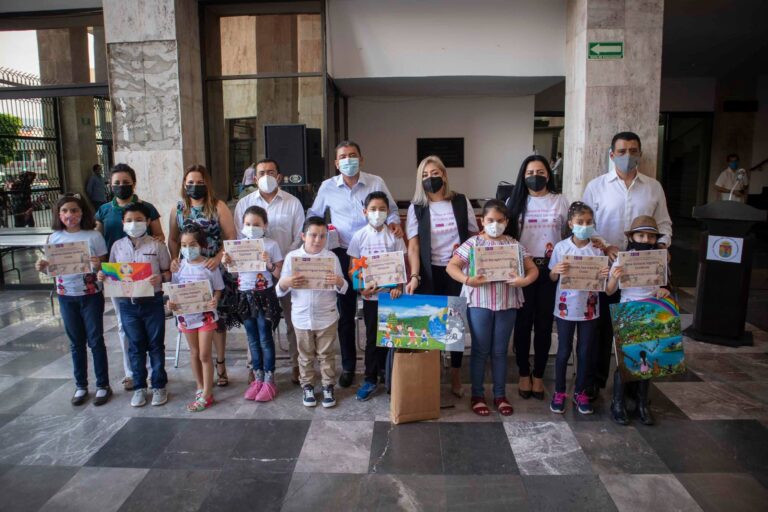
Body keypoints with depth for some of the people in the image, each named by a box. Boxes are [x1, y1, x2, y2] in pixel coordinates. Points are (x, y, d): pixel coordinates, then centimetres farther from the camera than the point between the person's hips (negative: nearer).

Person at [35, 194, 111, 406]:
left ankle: (103, 385, 16)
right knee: (76, 342, 13)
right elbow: (51, 265, 8)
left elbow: (104, 266, -4)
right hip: (66, 296, 3)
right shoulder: (54, 237, 1)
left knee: (95, 340, 5)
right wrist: (42, 267, -13)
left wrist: (98, 265, -26)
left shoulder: (94, 236, -8)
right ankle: (81, 386, 26)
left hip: (91, 295, -3)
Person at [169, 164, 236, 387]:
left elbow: (231, 236, -7)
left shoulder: (218, 207, -3)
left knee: (218, 317, 4)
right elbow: (173, 239, 13)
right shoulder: (178, 209, 8)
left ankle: (220, 363, 20)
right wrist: (173, 259, -5)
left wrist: (219, 257, -22)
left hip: (215, 270, -2)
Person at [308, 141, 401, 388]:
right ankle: (348, 366, 24)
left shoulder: (376, 182, 0)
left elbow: (391, 209, 8)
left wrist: (394, 222, -13)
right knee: (345, 313, 10)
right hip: (342, 254, 1)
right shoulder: (327, 187, 4)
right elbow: (314, 215, 14)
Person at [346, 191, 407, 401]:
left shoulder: (394, 236, -1)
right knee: (372, 337, 6)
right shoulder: (359, 237, -1)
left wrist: (398, 287, -14)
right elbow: (352, 268, 1)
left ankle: (384, 369, 27)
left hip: (391, 293, 0)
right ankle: (370, 379, 16)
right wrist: (361, 288, -13)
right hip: (370, 295, 0)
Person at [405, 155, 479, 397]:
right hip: (430, 273, -1)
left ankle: (455, 377, 20)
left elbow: (475, 237, 9)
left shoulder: (461, 201, 4)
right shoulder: (416, 207, 1)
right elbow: (413, 246, -4)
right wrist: (414, 276, -15)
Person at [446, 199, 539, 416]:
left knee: (500, 351, 12)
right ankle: (477, 395, 20)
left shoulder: (513, 244, 5)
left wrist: (525, 280, -16)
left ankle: (500, 395, 25)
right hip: (479, 304, -2)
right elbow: (451, 266, -6)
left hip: (507, 304, 2)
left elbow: (533, 269, 5)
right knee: (480, 350, 7)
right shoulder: (473, 243, -2)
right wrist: (467, 280, -22)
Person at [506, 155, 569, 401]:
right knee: (522, 323, 6)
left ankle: (538, 375, 21)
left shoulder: (560, 201, 5)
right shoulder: (516, 201, 4)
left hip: (550, 269, 0)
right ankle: (524, 374, 21)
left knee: (544, 323, 7)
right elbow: (506, 235, 5)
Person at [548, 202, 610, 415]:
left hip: (589, 308, 2)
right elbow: (552, 278, 0)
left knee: (586, 351, 11)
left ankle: (580, 392, 27)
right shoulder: (561, 247, -6)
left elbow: (601, 281, 3)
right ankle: (559, 392, 22)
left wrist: (605, 276, -19)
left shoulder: (598, 249, -3)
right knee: (564, 350, 8)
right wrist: (556, 270, -22)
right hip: (566, 307, -1)